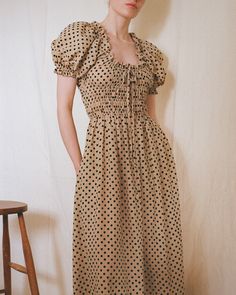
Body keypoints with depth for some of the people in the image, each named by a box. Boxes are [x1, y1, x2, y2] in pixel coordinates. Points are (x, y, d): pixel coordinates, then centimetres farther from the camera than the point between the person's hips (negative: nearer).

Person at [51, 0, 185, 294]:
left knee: (154, 245, 8)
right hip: (105, 155, -4)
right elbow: (64, 108, -2)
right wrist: (80, 167, -5)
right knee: (106, 250, 4)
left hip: (152, 154, 4)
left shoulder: (149, 51, 13)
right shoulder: (78, 36, 0)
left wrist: (157, 163, 9)